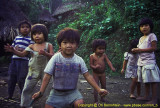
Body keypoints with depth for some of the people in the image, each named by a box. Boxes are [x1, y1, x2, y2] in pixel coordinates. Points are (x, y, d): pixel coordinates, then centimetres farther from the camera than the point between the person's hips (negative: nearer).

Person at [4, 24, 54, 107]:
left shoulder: (48, 45, -4)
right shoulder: (32, 46, 2)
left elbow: (52, 56, -11)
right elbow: (22, 54, 1)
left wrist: (45, 53, -30)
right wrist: (13, 51, -14)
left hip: (45, 71, -2)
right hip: (33, 71, 2)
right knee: (27, 89, 4)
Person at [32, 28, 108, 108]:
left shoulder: (79, 60, -7)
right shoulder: (55, 58, -11)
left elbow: (87, 76, -4)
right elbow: (47, 76, -9)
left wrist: (98, 90, -10)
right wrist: (41, 92, -14)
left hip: (72, 91, 0)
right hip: (56, 92, 0)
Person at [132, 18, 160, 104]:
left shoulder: (152, 36, -6)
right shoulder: (141, 38, 19)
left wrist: (140, 50, -15)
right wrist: (135, 50, 1)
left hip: (149, 62, -8)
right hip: (141, 62, 8)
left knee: (152, 80, -6)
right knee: (146, 80, 14)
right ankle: (146, 96, 23)